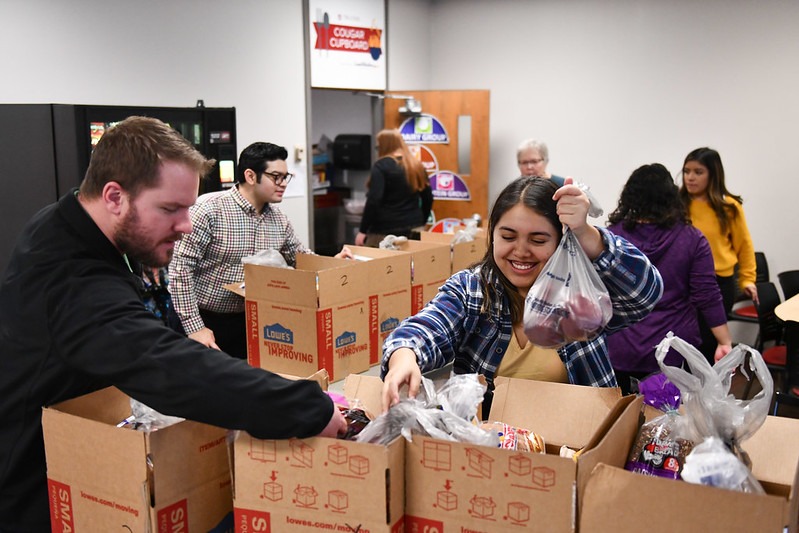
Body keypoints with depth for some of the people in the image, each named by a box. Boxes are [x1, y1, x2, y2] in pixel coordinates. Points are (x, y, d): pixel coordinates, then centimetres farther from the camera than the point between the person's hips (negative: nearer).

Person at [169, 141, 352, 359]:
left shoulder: (279, 219, 4)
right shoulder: (210, 210, -16)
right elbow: (180, 267, -17)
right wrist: (194, 326, -19)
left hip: (252, 322, 6)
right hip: (207, 322, -5)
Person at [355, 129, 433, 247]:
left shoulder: (381, 165, -8)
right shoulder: (417, 165, 11)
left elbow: (374, 200, -15)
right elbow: (428, 198, 15)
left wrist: (362, 230, -11)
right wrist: (420, 223, 24)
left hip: (384, 230, -6)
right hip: (412, 229, 6)